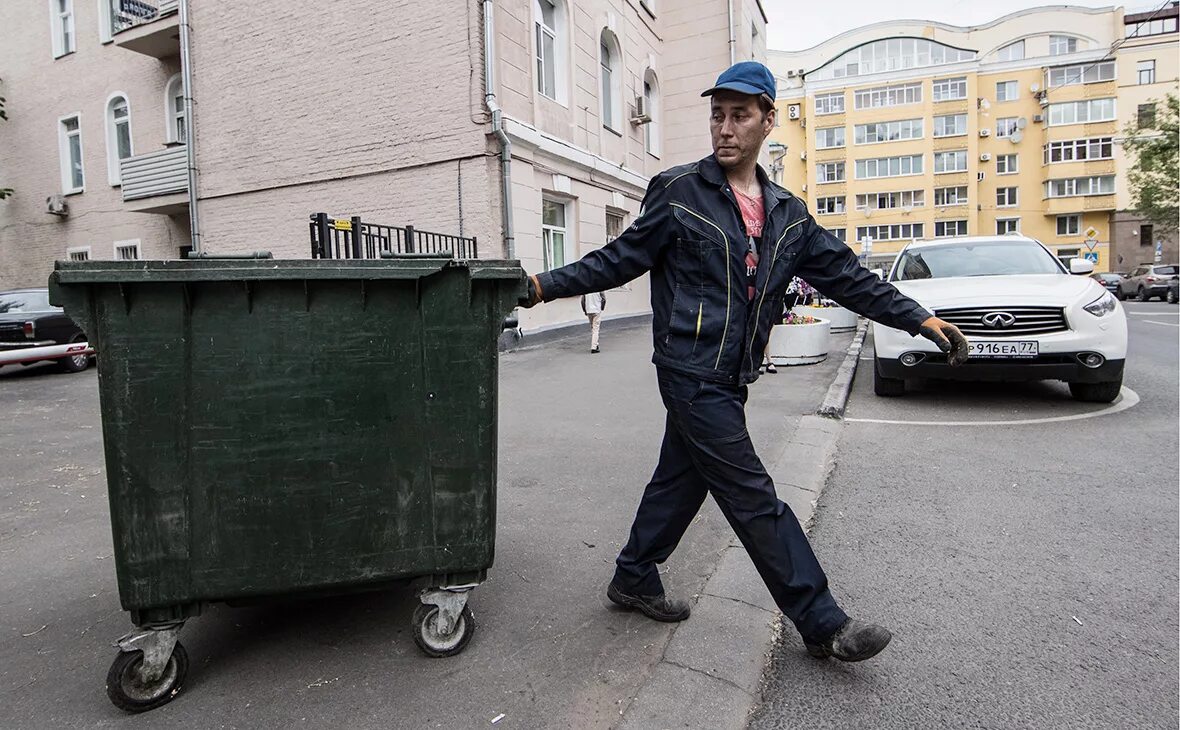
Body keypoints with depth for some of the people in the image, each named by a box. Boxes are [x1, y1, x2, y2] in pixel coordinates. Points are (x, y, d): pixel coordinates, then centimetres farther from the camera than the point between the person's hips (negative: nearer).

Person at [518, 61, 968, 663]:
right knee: (755, 500, -1)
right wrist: (544, 287, -11)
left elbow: (846, 276, 12)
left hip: (727, 379, 7)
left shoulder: (788, 214, 10)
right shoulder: (678, 192, -5)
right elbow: (620, 260, -3)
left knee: (680, 479, 16)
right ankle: (822, 624, 13)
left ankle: (634, 580, 36)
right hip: (692, 373, -6)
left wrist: (922, 320, 10)